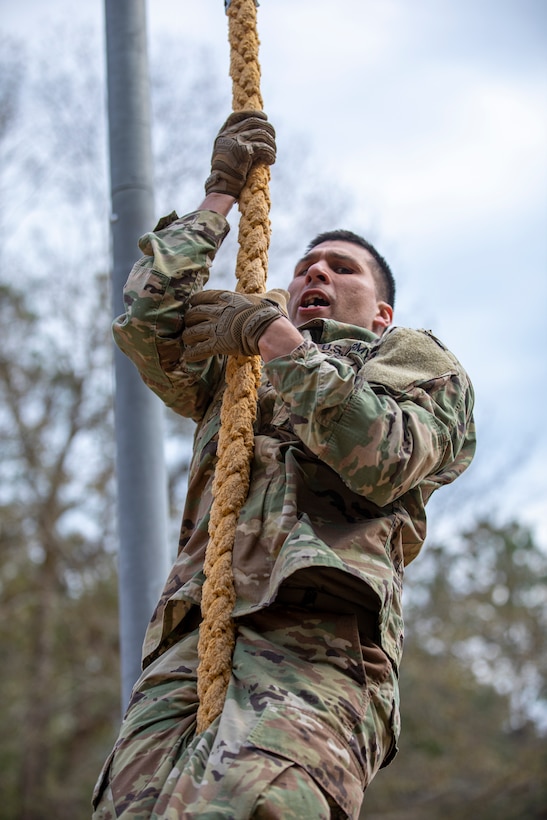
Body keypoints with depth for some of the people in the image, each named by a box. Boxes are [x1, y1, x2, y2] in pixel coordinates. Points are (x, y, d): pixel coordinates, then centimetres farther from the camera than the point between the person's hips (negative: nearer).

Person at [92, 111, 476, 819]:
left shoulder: (426, 370, 25)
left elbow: (383, 461, 3)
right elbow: (145, 317, 19)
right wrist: (220, 195, 28)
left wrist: (280, 341, 3)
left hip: (318, 638, -4)